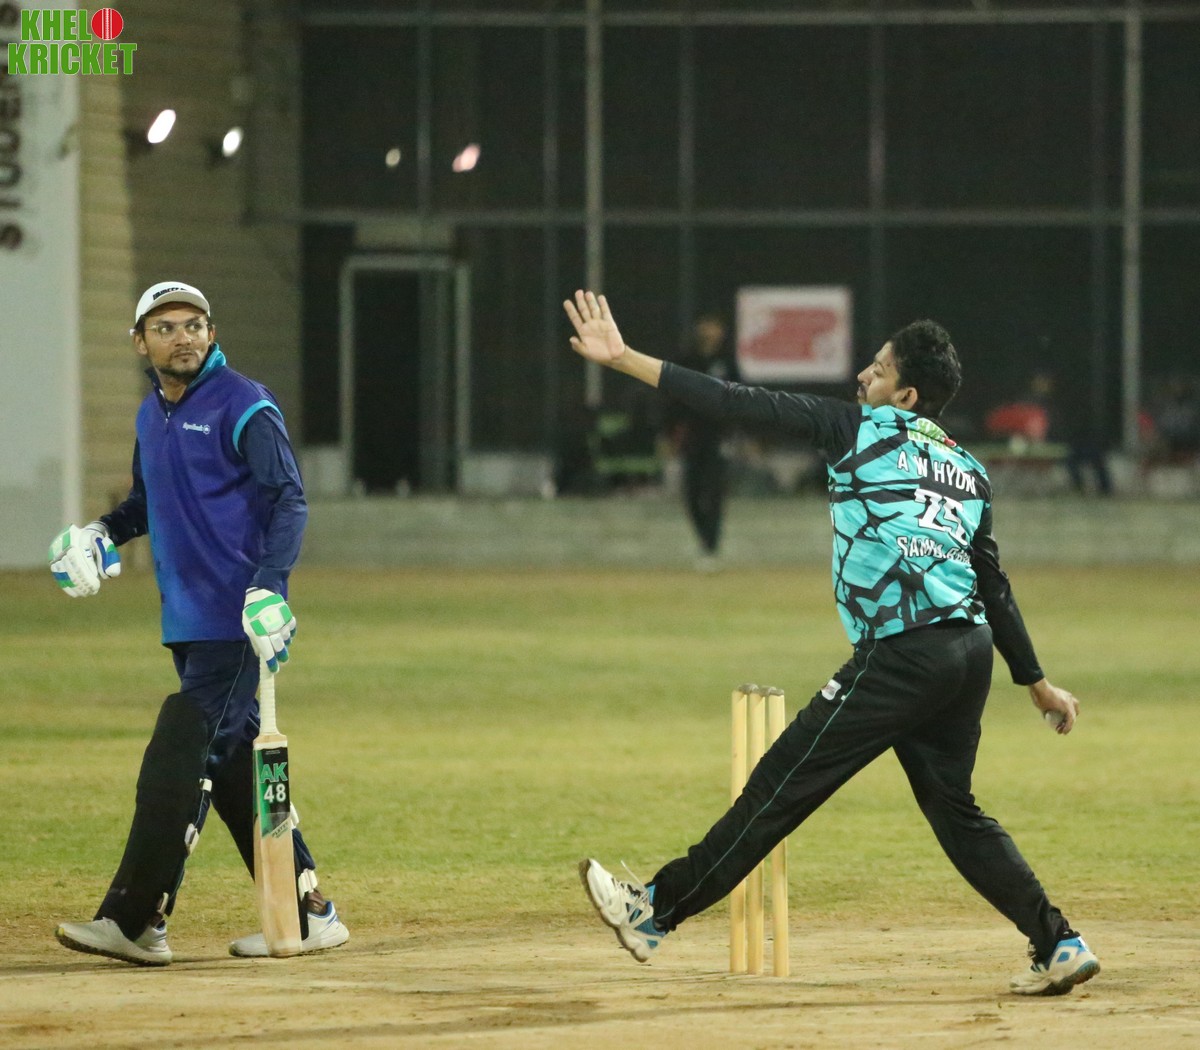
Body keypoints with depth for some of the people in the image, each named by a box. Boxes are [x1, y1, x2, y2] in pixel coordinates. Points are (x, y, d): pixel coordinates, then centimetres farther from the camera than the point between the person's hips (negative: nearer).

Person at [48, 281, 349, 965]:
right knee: (233, 766, 8)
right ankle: (309, 913, 14)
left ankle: (135, 921, -12)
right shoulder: (152, 416, 16)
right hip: (187, 621, 8)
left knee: (178, 762, -12)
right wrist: (104, 533, 10)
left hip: (240, 622, -8)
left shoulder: (243, 407, -9)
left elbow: (290, 499, -14)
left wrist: (270, 583, -28)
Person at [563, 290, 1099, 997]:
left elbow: (742, 405, -2)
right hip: (972, 651, 7)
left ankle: (658, 910, 5)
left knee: (782, 787, -2)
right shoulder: (968, 470, 19)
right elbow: (994, 586, 21)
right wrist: (1036, 682, 29)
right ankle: (1059, 945, 13)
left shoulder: (863, 428, 1)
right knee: (954, 807, 19)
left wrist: (624, 360, -1)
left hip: (901, 657, -7)